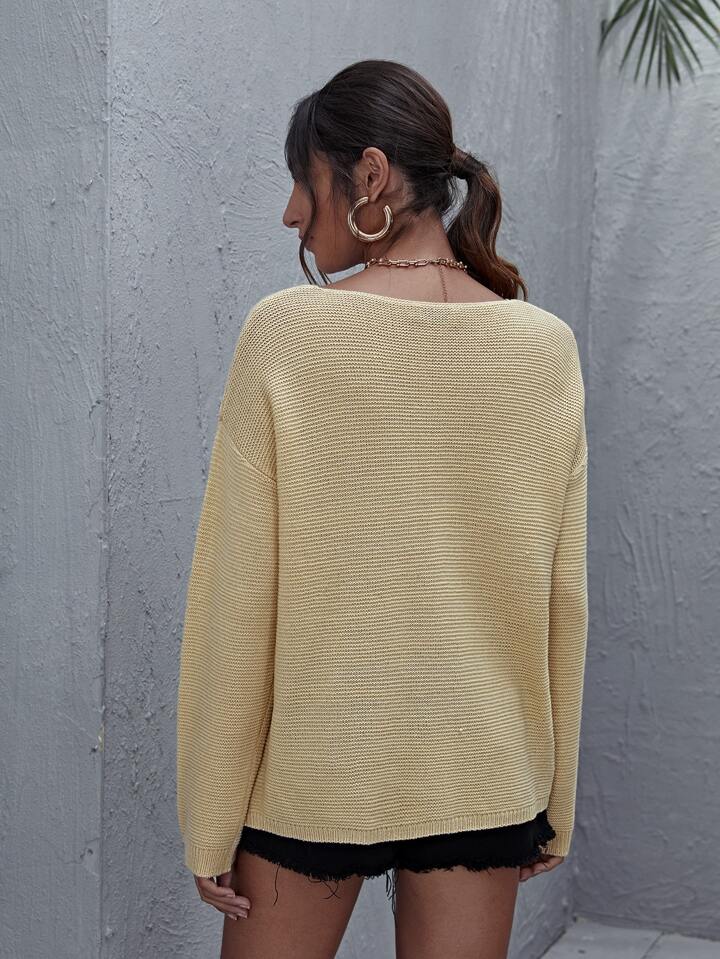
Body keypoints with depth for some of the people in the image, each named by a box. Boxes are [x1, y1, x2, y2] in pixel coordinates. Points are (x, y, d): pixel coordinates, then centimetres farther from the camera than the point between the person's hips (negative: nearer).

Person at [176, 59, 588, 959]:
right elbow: (562, 599, 0)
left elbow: (234, 599, -12)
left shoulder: (284, 332, -13)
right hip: (485, 774, 3)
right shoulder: (546, 347, -4)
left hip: (312, 766, -2)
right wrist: (554, 803, 11)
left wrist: (208, 823, -3)